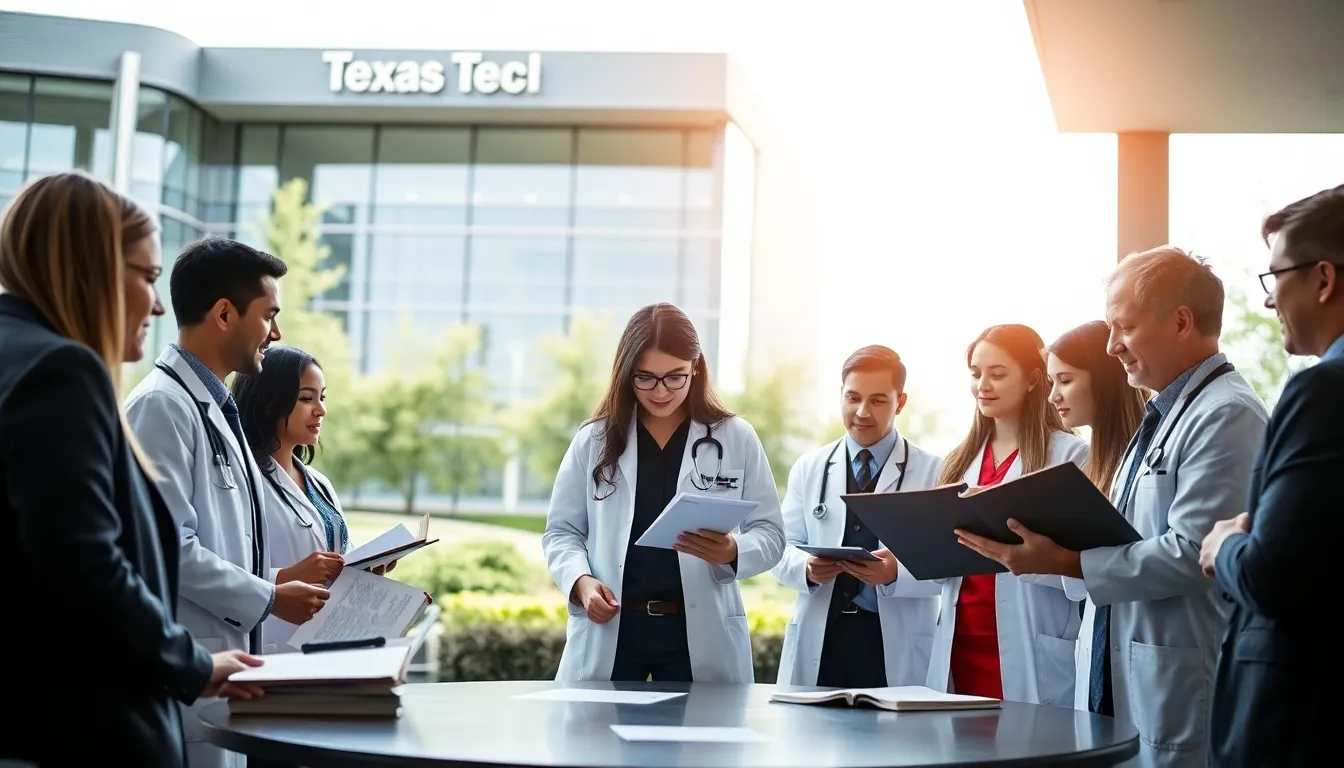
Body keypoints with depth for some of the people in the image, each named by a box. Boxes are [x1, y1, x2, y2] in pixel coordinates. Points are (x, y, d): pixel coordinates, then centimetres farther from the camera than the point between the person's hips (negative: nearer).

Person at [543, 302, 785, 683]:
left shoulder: (736, 438, 3)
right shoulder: (595, 439, 6)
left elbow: (770, 533, 3)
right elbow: (561, 531, 9)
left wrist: (732, 552, -19)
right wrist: (581, 580, -11)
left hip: (701, 632, -1)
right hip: (609, 630, 1)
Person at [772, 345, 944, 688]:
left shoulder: (934, 472, 3)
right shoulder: (808, 468, 13)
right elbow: (783, 548, 10)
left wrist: (897, 573, -24)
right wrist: (807, 568, -13)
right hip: (819, 641, 2)